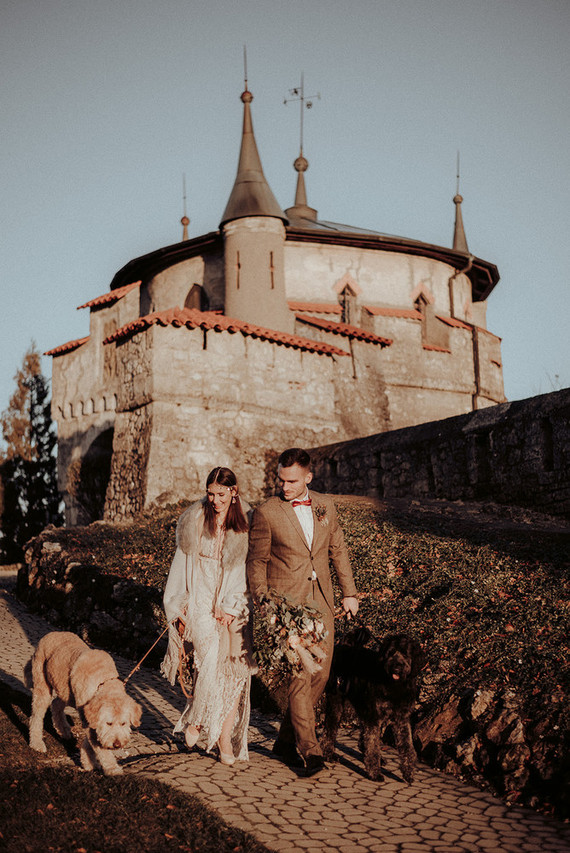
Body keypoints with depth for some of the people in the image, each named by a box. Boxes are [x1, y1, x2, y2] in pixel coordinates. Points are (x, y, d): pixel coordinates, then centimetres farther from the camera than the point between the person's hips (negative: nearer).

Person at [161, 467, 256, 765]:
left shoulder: (248, 523, 0)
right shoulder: (193, 521, 1)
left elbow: (250, 570, 0)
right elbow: (181, 564, 7)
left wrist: (232, 607, -8)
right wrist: (179, 609, 4)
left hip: (235, 606, 1)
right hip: (200, 601, -1)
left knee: (235, 668, -7)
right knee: (211, 654, -21)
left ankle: (226, 738, 2)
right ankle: (195, 721, -3)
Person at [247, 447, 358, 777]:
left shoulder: (326, 505, 8)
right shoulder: (266, 513, -5)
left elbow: (338, 549, 16)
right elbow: (256, 561, 0)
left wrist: (350, 592, 15)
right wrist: (262, 601, -10)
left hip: (321, 601, 5)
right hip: (285, 603, -5)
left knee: (320, 674, 6)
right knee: (299, 673, -12)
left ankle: (287, 739, 22)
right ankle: (309, 749, -5)